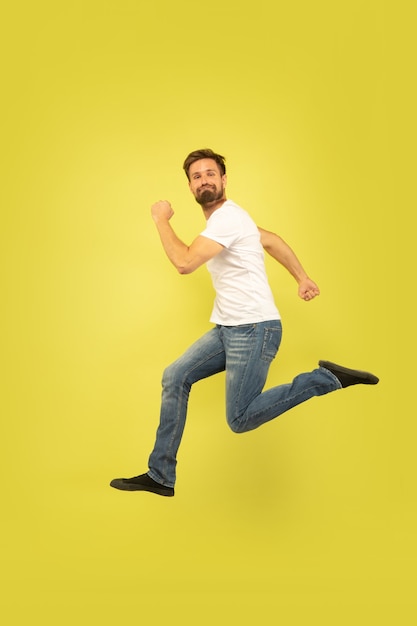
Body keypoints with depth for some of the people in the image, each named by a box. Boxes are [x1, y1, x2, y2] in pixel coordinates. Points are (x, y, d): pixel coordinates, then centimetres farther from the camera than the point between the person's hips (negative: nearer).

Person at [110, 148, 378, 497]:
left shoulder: (227, 218, -16)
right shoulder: (223, 217, 17)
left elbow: (184, 262, -25)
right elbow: (271, 240, 26)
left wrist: (162, 220, -10)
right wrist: (302, 278, 25)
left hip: (254, 329, -10)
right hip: (227, 328, 10)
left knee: (241, 420, -9)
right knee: (175, 378, 5)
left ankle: (327, 378, -1)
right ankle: (160, 477, 11)